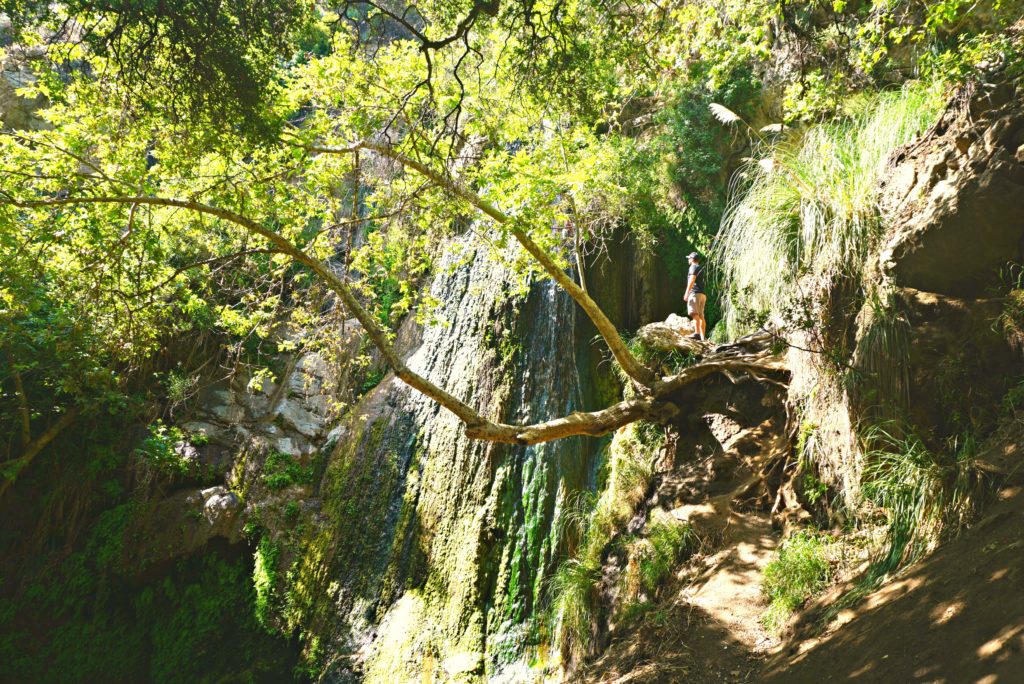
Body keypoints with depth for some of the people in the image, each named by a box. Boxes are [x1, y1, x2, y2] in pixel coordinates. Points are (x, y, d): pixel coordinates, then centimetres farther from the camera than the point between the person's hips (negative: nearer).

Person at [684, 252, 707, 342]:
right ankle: (703, 337, 5)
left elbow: (692, 280, -16)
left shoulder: (693, 267, -2)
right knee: (701, 316, 7)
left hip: (695, 293, -9)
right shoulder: (701, 268, 26)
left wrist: (686, 293, -20)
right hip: (702, 294, 9)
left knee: (694, 313, -19)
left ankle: (697, 333, -32)